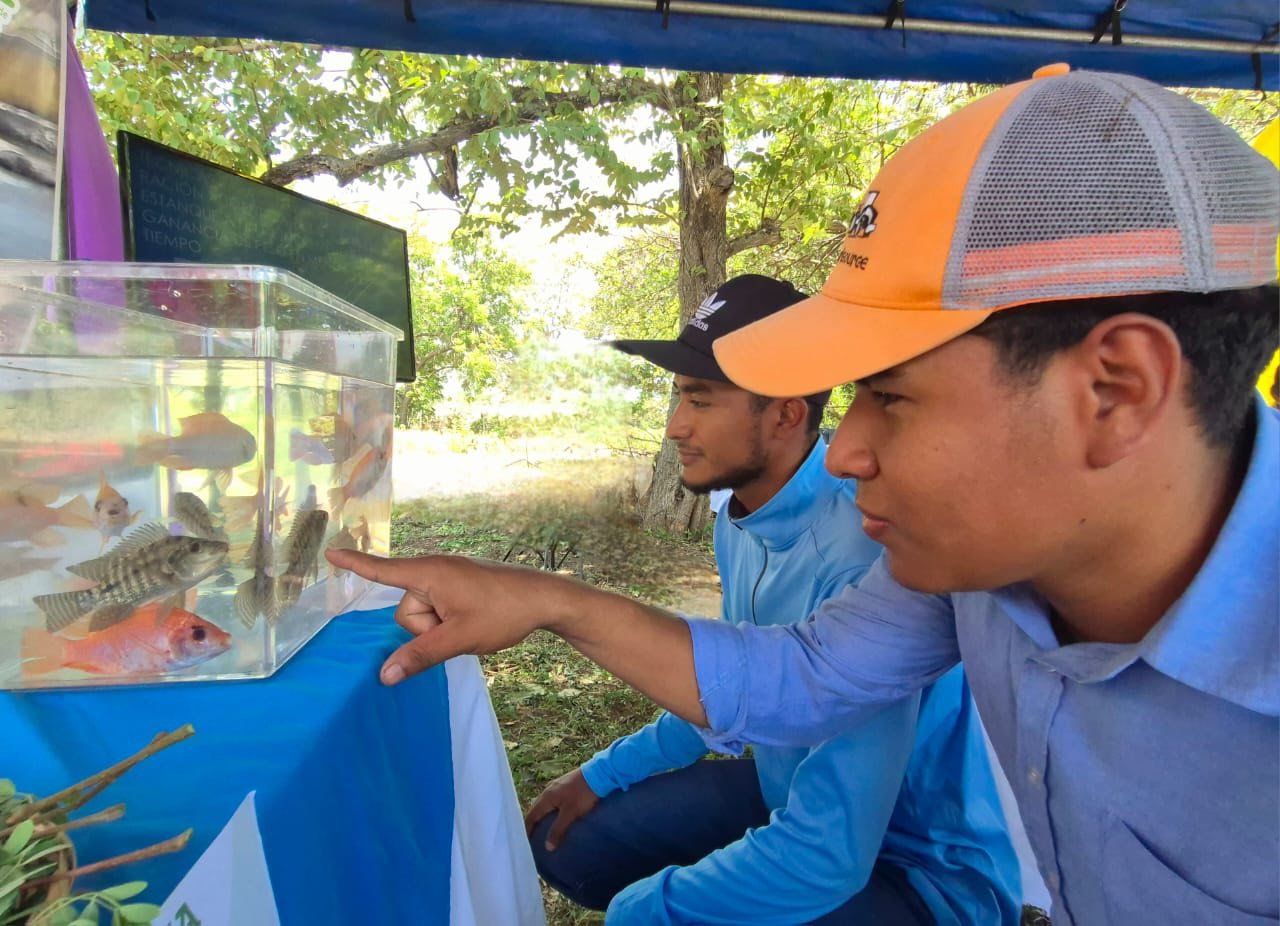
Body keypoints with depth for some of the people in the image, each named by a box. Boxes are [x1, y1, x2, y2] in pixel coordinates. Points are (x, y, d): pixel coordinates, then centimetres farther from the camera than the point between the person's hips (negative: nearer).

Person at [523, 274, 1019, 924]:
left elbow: (825, 856, -32)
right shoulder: (742, 518, -4)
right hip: (793, 792, 8)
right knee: (568, 840, 3)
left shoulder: (862, 561, -33)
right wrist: (603, 773, 7)